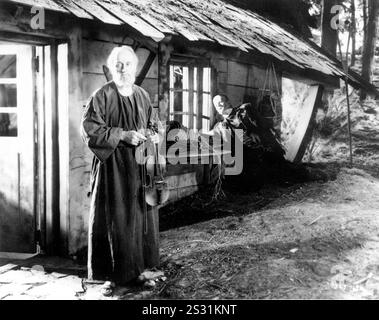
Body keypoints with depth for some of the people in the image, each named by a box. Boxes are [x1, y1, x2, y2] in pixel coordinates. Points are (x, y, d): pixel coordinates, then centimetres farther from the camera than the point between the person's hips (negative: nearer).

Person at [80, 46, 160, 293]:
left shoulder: (142, 95, 9)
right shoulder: (103, 96, -7)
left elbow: (152, 123, 20)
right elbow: (89, 128, -12)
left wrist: (154, 135, -2)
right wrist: (122, 135, -19)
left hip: (140, 165, 5)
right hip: (113, 166, -5)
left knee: (142, 214, 10)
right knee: (116, 217, -2)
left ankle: (140, 263, 23)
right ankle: (114, 271, 10)